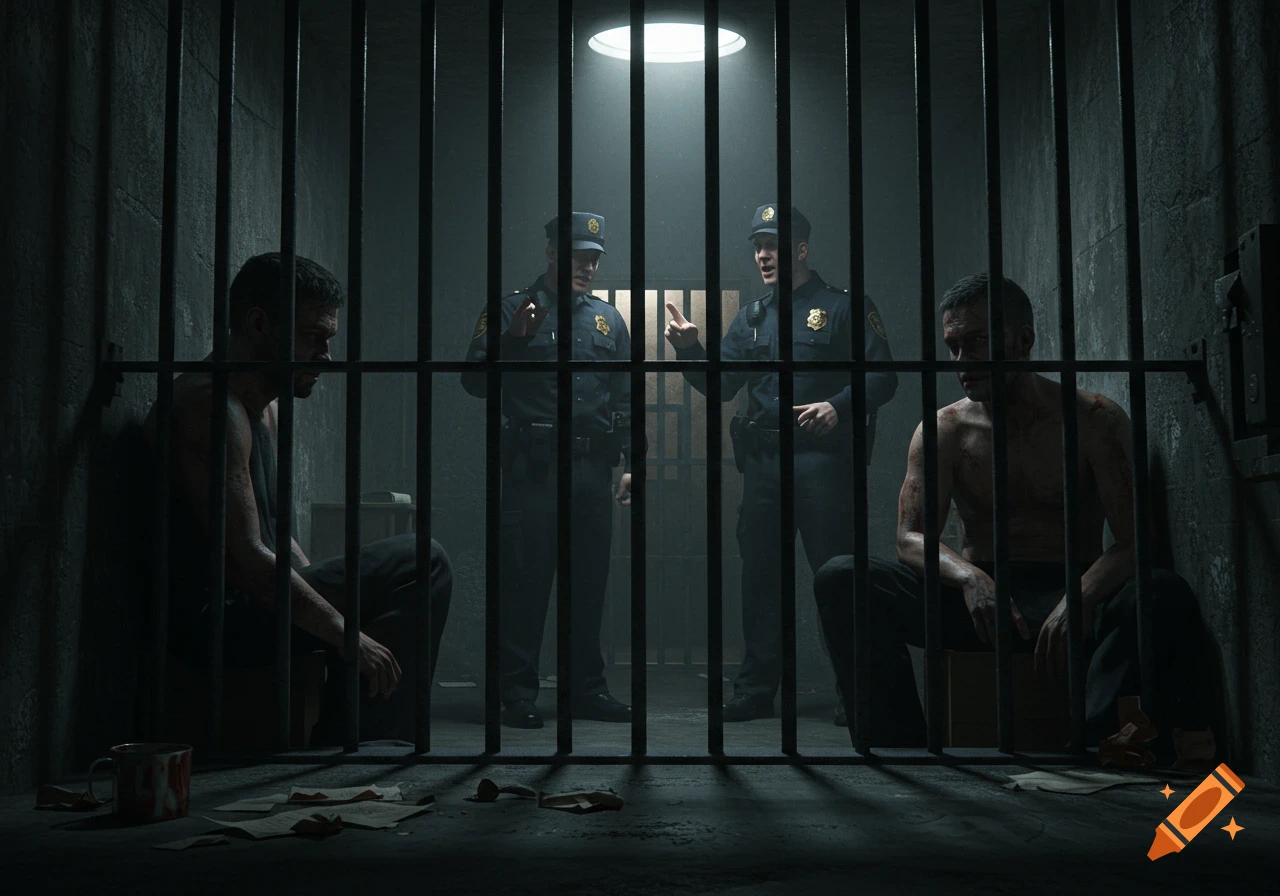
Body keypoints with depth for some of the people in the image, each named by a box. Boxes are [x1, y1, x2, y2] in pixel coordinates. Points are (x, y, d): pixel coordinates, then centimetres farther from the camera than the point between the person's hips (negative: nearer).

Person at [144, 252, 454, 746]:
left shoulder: (263, 408, 17)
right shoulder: (212, 403, -16)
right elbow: (244, 557, -24)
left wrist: (330, 593, 7)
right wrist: (345, 634, -20)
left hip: (248, 604, 11)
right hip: (216, 617, -11)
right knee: (419, 562, -15)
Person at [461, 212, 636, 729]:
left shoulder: (608, 320, 16)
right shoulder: (511, 310, 3)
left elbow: (625, 400, 15)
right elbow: (475, 382, -3)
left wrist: (630, 463, 7)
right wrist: (513, 339, -17)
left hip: (593, 468, 5)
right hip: (533, 466, -4)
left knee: (590, 580, 9)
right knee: (526, 580, -4)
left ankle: (587, 689, 19)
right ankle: (518, 694, 4)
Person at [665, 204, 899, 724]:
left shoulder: (842, 306, 2)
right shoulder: (752, 317, 18)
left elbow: (882, 377, -5)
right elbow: (721, 385, 13)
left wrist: (838, 407, -21)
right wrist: (689, 350, -4)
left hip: (821, 459, -5)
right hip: (762, 461, 5)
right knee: (759, 573, 8)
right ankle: (756, 690, 17)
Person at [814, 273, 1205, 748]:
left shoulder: (1096, 419, 1)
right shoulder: (943, 430, 7)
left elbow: (1133, 540, -8)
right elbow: (911, 538, -2)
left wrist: (1081, 598, -30)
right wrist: (969, 577, -26)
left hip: (1069, 597, -1)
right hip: (976, 599, 2)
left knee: (1165, 595, -34)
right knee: (841, 578, -22)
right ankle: (903, 749, -24)